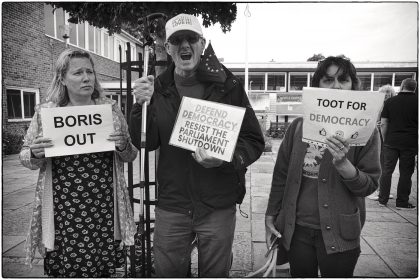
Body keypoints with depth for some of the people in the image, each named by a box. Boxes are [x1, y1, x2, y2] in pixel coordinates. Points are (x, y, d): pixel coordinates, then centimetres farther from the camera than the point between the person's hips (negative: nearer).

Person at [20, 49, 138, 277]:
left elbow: (129, 156, 9)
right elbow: (26, 158, 9)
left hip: (103, 207, 1)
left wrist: (123, 147, -13)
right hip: (63, 209, 0)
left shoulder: (110, 108, 3)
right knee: (64, 269, 5)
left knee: (102, 269, 8)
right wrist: (35, 154, -13)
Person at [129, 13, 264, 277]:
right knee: (167, 272, 19)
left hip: (218, 206, -2)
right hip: (171, 205, 2)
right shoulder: (158, 88, 2)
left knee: (215, 273, 17)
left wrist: (226, 159, -24)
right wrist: (142, 104, -17)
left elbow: (255, 141, -6)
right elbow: (145, 142, -1)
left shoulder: (227, 85, -7)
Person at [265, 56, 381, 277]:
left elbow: (370, 185, -7)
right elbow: (281, 175, 5)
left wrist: (342, 164, -26)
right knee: (300, 274, 15)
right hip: (297, 229, 2)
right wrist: (270, 217, 6)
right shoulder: (299, 125, 1)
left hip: (338, 233, -1)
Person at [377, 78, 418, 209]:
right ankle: (402, 202, 13)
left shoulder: (390, 101, 2)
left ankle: (382, 200, 13)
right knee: (406, 173, 6)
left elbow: (383, 123, 1)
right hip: (410, 143, -1)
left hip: (391, 142, 2)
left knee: (387, 170, 8)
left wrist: (385, 140, 10)